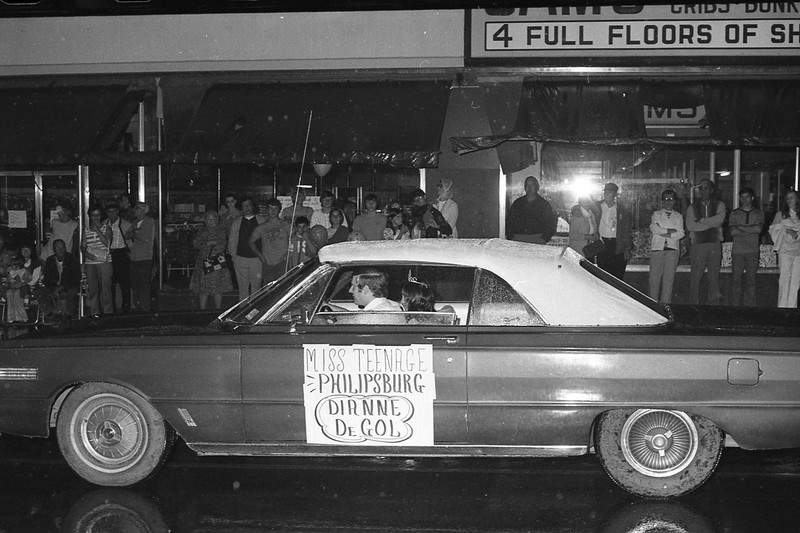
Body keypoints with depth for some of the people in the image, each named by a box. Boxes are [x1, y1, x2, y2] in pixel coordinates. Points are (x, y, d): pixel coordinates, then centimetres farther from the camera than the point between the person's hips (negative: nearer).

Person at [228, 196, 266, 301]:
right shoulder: (236, 222, 7)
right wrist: (232, 255, 4)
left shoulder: (262, 221, 3)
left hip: (257, 258, -1)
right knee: (243, 288, 6)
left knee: (256, 287, 1)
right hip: (240, 259, 1)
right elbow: (231, 240, 11)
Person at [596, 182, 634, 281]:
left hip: (618, 246, -1)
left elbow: (627, 231, 3)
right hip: (602, 244, 1)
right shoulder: (598, 207, 7)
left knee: (617, 276, -3)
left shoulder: (623, 211, 3)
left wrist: (627, 249, -3)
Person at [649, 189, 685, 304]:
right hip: (657, 248, -1)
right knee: (654, 277, -5)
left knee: (669, 278, -3)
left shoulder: (678, 216, 15)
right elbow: (653, 228, -4)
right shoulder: (656, 214, 13)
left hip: (673, 249, 1)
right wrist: (669, 231, -9)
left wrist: (662, 233, -7)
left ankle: (665, 302, 0)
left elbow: (681, 234, 1)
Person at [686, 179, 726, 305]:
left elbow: (720, 219, -8)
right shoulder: (692, 207, 9)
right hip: (698, 244, -1)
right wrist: (710, 223, -8)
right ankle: (693, 304, 1)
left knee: (714, 277, 2)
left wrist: (701, 221, -7)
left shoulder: (719, 205, 11)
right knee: (695, 277, -4)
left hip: (715, 244, 1)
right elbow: (690, 225, -6)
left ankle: (713, 304, 7)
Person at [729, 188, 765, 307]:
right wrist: (751, 230, -5)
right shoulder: (734, 213, 10)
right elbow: (733, 231, -3)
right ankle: (735, 306, 3)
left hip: (752, 251, 0)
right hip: (737, 251, 0)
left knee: (751, 280, -1)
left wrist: (741, 227, -6)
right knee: (736, 280, -2)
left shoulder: (759, 213, 10)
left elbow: (759, 228, -7)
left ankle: (750, 307, 3)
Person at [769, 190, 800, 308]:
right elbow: (773, 229, 2)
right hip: (785, 250, -2)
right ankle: (782, 305, -1)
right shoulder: (780, 214, 8)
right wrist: (786, 230, -10)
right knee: (784, 278, -5)